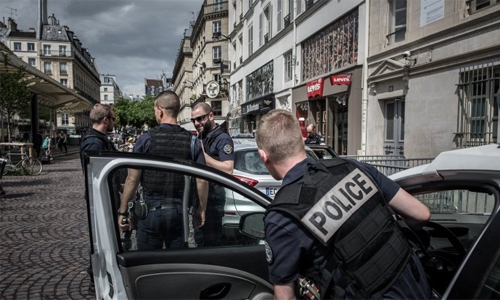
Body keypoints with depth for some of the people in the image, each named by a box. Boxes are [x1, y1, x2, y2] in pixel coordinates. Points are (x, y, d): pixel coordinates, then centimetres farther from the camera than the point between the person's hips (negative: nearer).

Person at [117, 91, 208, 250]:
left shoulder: (145, 139, -7)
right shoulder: (192, 141, -1)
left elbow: (132, 180, -7)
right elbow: (202, 181, -3)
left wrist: (122, 211, 3)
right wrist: (202, 209, 10)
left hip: (150, 211, -2)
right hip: (178, 212, 2)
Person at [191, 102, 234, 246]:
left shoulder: (222, 138, -14)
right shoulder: (200, 137, 12)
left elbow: (228, 170, -26)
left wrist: (203, 155, -24)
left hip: (213, 197, -9)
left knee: (212, 241, 0)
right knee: (199, 239, 19)